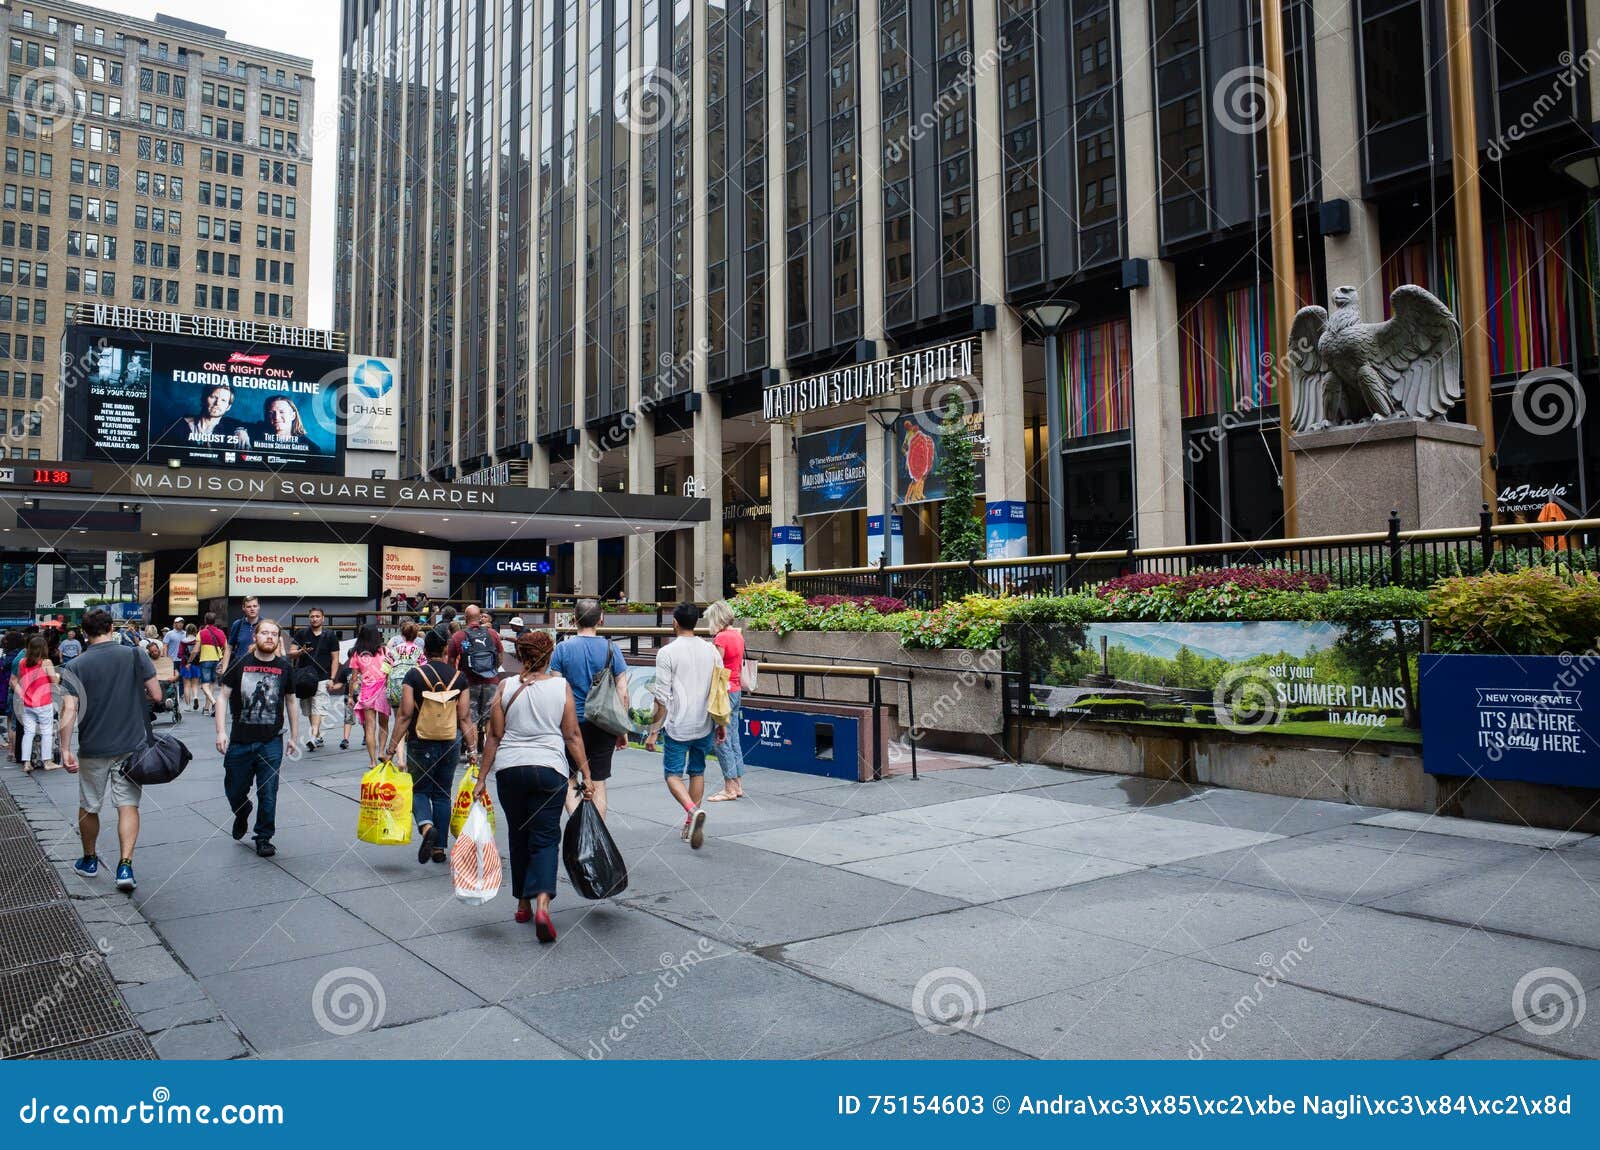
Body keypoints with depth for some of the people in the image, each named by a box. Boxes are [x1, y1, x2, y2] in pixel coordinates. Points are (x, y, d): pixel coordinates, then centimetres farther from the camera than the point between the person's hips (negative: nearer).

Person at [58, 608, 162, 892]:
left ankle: (89, 860, 33)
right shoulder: (135, 655, -5)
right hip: (131, 745, 0)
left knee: (88, 807, 17)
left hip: (93, 748, 0)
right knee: (128, 805, 3)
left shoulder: (77, 665, -5)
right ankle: (125, 865, -8)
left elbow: (69, 710, -12)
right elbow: (156, 696, -5)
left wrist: (65, 749, -8)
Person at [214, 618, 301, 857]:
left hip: (272, 742, 0)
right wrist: (221, 731, -8)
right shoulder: (240, 664, -1)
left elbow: (291, 703, 12)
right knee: (234, 791, 13)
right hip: (240, 741, 0)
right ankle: (242, 816, 45)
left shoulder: (284, 667, 4)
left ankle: (264, 838, 14)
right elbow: (222, 696, 1)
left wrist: (294, 737, 11)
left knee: (268, 794, -1)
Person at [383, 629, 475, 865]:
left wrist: (391, 748, -6)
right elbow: (464, 717, -2)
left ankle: (426, 826, -16)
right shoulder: (458, 677, -1)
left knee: (419, 789, 14)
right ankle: (440, 848, 18)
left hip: (421, 743, -2)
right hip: (451, 744, 2)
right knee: (442, 794, 14)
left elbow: (405, 715, -10)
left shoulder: (414, 675, -8)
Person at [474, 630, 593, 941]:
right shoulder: (561, 686, -1)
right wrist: (586, 774, 5)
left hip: (510, 769, 2)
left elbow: (494, 736, 1)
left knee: (518, 837, 16)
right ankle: (542, 904, -17)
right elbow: (572, 736, -1)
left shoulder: (506, 687, 1)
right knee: (545, 838, 2)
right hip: (549, 769, -1)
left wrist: (482, 778, 7)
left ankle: (523, 904, 26)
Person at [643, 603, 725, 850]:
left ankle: (693, 811, -20)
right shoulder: (711, 650, 4)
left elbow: (662, 698, -12)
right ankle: (691, 823, 24)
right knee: (697, 772, 18)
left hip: (678, 727, -4)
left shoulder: (667, 653, -10)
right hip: (704, 725, 5)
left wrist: (654, 731, -5)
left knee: (673, 774, 4)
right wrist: (722, 723, 18)